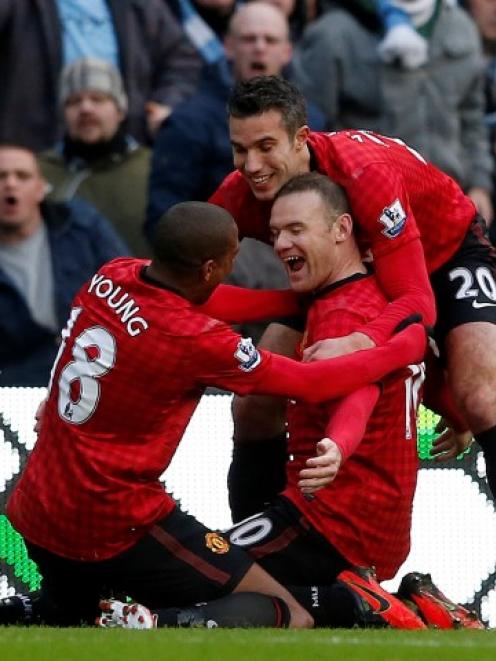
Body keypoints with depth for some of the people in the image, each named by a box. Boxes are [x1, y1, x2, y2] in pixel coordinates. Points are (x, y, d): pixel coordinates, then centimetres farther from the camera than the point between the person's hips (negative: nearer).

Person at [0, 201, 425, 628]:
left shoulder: (109, 278, -2)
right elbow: (314, 383, -10)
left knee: (70, 609, 39)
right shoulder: (196, 340, -20)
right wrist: (410, 344, 4)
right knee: (291, 619, -5)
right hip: (115, 531, -8)